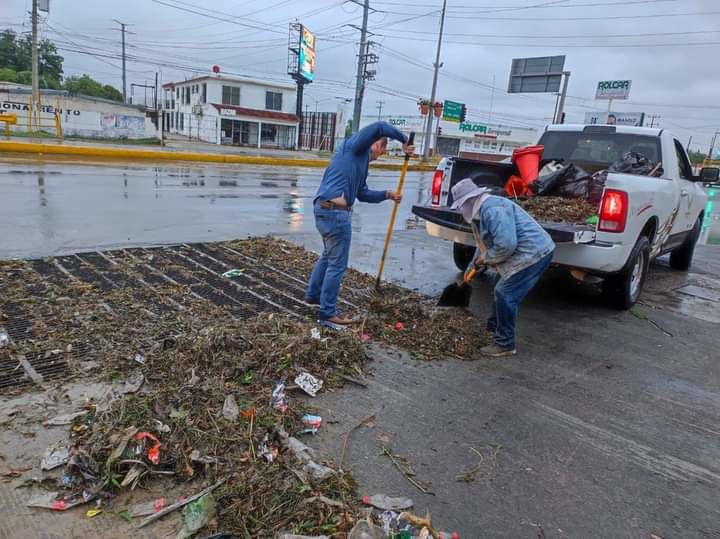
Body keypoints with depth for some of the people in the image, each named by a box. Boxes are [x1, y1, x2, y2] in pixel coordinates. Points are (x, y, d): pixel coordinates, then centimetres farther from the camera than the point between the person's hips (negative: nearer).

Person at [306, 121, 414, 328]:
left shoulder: (361, 162, 24)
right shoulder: (353, 146, -2)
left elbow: (363, 194, 28)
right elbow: (379, 127, -17)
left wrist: (387, 195, 19)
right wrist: (404, 141, -4)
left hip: (324, 209, 10)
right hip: (335, 212, -10)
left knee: (329, 255, 27)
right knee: (337, 264, -2)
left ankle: (313, 294, 42)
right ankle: (328, 313, 7)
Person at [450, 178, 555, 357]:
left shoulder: (492, 209, -23)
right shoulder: (481, 211, 13)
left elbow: (506, 245, -31)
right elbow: (485, 243, 28)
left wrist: (486, 258, -15)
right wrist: (473, 265, 30)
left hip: (533, 253, -11)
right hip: (528, 253, 11)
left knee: (505, 295, -10)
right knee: (500, 288, 23)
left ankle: (505, 345, 2)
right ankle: (494, 327, 42)